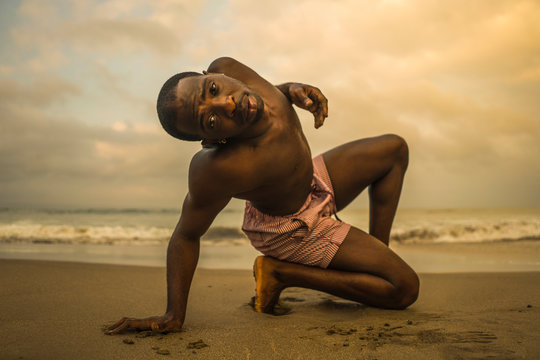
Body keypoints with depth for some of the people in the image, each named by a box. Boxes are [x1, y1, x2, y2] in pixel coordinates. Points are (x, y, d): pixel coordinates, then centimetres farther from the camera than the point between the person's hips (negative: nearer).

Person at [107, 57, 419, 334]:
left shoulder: (225, 68, -24)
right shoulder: (217, 170, -42)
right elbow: (186, 236, -25)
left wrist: (292, 89, -18)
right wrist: (174, 316, -20)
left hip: (312, 182, 8)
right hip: (291, 228, -8)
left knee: (395, 149, 20)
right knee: (406, 289, -10)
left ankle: (378, 250, 20)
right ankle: (282, 273, -4)